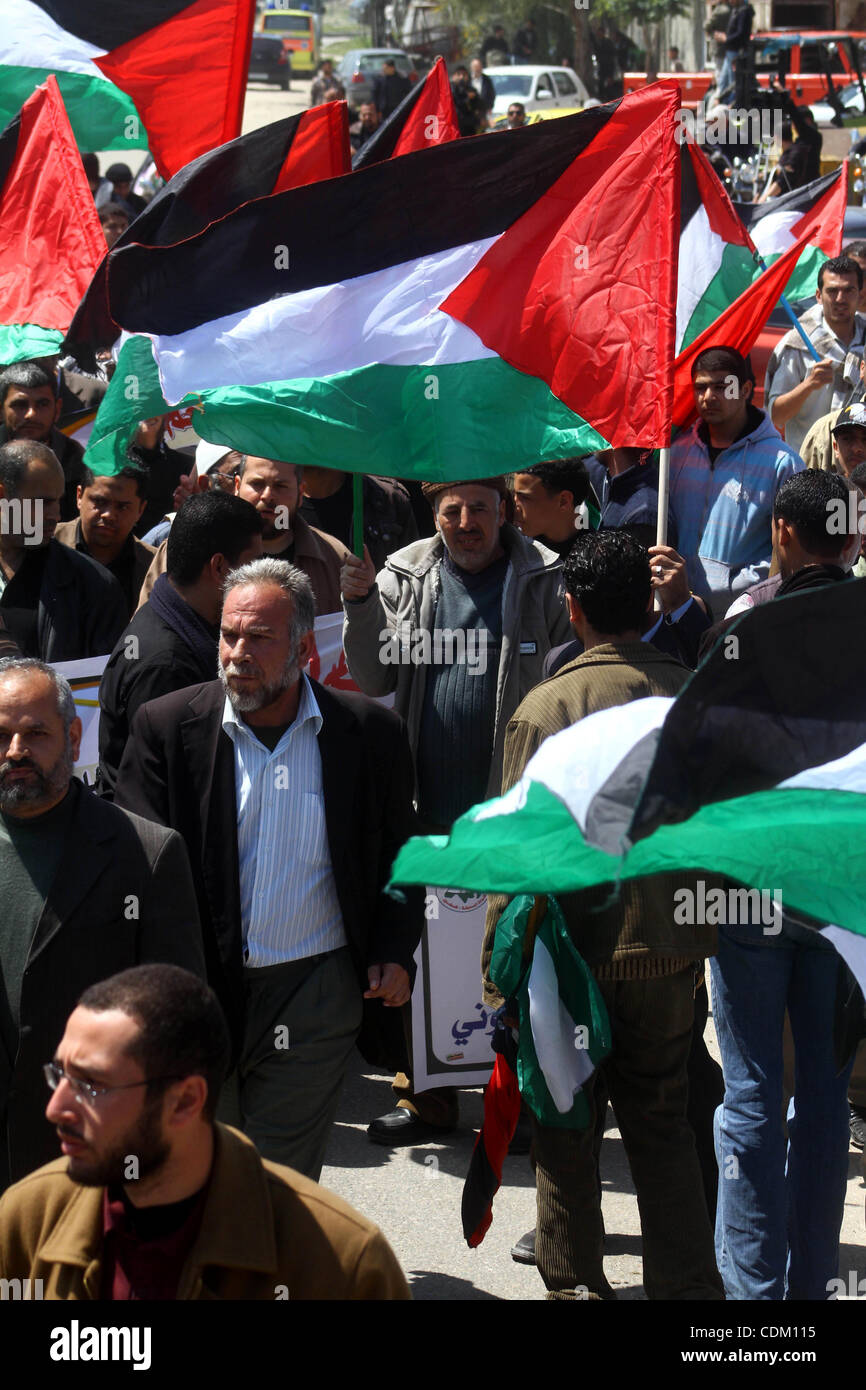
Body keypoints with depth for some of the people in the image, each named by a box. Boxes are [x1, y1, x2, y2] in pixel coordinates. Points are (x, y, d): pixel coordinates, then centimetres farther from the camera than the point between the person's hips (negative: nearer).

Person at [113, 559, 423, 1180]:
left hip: (315, 994, 0)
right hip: (198, 992, 0)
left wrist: (395, 953, 0)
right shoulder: (167, 726, -4)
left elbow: (399, 855, 11)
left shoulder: (370, 732, -1)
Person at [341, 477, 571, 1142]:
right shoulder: (405, 577, 7)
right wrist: (361, 605, -10)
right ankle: (425, 1094, 24)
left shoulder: (545, 580, 1)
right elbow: (376, 679, 4)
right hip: (427, 809, 3)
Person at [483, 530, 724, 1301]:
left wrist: (499, 969, -4)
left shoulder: (547, 706, -13)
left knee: (567, 1129, 13)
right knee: (664, 1124, 14)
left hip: (577, 951, -3)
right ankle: (688, 1282, 15)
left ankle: (575, 1280, 24)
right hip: (672, 948, 3)